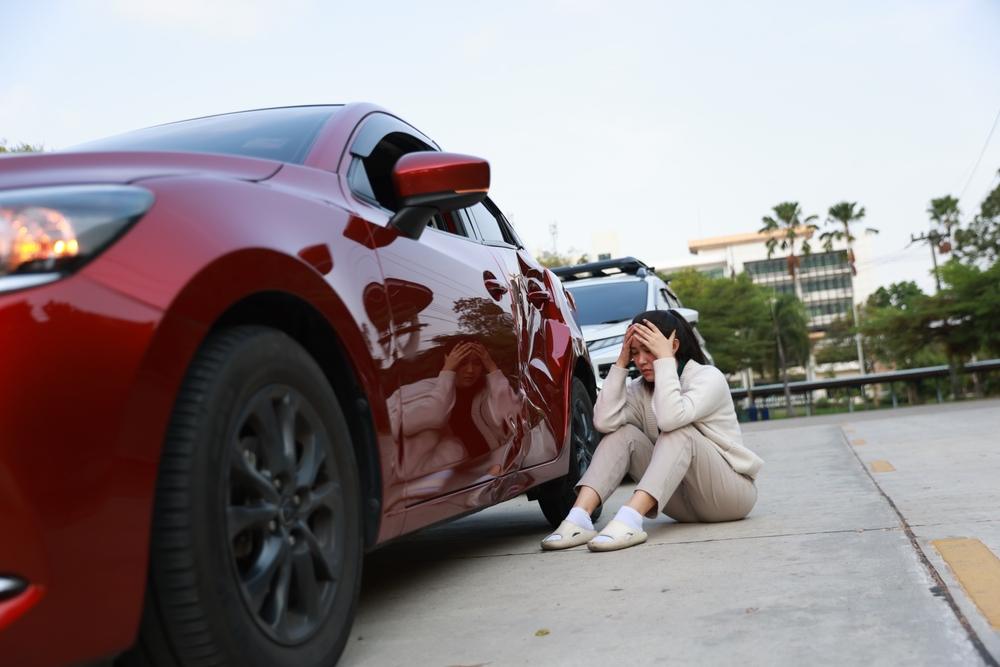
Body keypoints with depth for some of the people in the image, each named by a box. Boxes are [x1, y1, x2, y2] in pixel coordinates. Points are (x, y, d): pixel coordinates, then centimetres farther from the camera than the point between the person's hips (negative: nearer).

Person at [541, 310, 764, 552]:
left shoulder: (708, 377, -14)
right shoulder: (640, 389, 2)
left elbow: (670, 418, -34)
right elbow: (604, 421, -18)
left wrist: (665, 359, -27)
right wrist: (621, 362, -15)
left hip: (731, 491, -5)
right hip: (683, 501, 5)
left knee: (678, 431, -31)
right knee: (624, 433, -14)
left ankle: (630, 520, -47)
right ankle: (579, 518, -30)